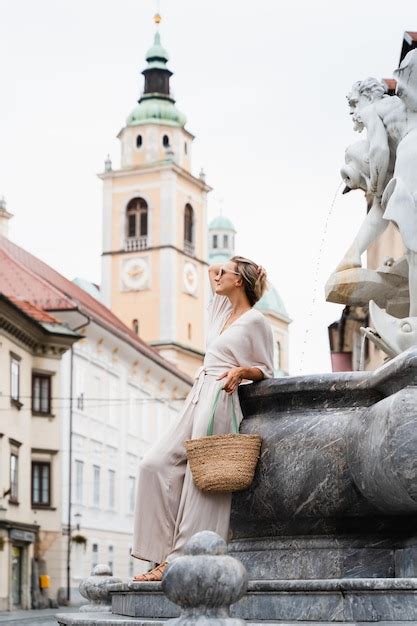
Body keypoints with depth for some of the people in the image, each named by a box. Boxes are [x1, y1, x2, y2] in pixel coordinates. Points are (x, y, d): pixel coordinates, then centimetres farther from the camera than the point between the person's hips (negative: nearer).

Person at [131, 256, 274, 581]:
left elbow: (266, 370, 0)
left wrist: (241, 370, -16)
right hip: (198, 399, 9)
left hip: (218, 401, -9)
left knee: (201, 478, -12)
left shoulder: (255, 321, -2)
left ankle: (180, 560, -14)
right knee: (156, 464, -3)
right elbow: (213, 272, 40)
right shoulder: (223, 309, 20)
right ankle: (166, 552, -4)